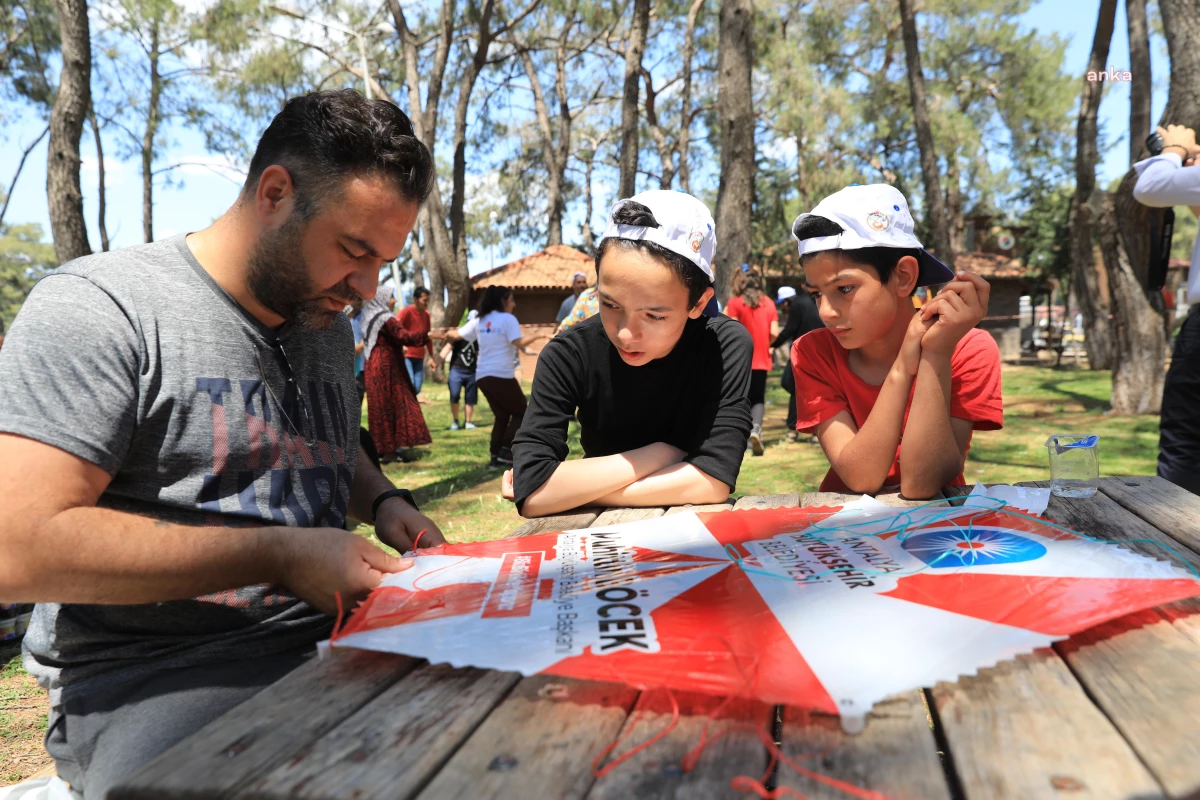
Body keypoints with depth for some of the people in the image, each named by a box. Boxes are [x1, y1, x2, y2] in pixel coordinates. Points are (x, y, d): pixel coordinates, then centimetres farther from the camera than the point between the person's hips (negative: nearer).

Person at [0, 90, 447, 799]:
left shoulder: (330, 325, 11)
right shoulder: (101, 307, -12)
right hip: (152, 676, -6)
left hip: (326, 633, 6)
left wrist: (384, 502, 4)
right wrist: (279, 554, -21)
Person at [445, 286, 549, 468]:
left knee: (501, 416, 17)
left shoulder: (479, 320, 13)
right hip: (502, 375, -7)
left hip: (482, 376, 7)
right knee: (520, 412, 8)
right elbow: (519, 343, -19)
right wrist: (538, 335, -10)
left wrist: (447, 334, 37)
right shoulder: (508, 319, -5)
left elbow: (456, 335, 17)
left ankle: (496, 456, 10)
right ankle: (506, 452, -3)